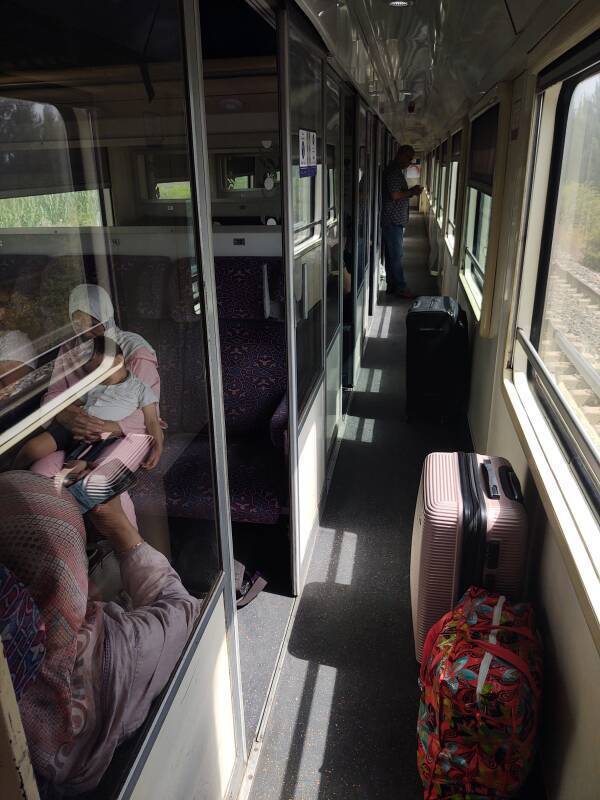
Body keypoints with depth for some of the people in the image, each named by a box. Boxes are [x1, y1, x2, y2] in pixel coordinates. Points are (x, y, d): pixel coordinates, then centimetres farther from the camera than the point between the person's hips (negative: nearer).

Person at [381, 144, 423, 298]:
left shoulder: (396, 170, 19)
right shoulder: (393, 171, -14)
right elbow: (395, 195, -22)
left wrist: (411, 192, 8)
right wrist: (412, 192, -8)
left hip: (395, 220, 10)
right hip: (392, 220, -10)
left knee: (392, 254, 12)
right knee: (396, 254, -5)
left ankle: (392, 285, 18)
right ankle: (400, 287, 0)